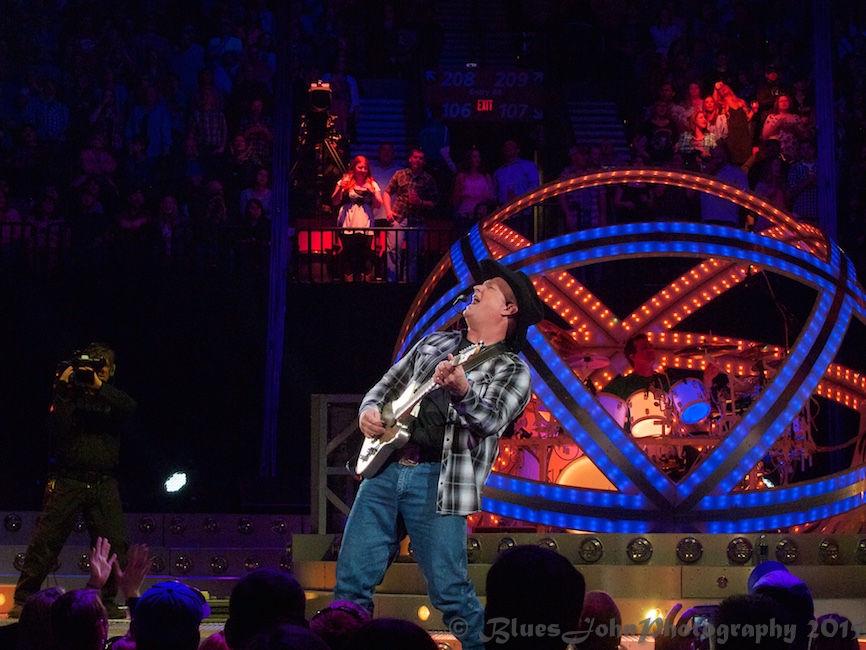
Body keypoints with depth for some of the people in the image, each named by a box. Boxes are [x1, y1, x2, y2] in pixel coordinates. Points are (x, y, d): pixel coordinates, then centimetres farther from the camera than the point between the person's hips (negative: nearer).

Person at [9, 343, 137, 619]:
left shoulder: (113, 398, 14)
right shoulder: (70, 395, 7)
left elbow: (130, 407, -9)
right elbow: (58, 426, -7)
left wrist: (99, 386, -16)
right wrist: (63, 391, -13)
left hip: (104, 483, 2)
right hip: (68, 480, -2)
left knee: (115, 542, -6)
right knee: (46, 540, -7)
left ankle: (106, 600, 6)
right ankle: (23, 599, -1)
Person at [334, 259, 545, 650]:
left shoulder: (512, 370, 3)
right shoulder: (435, 343, 20)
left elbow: (490, 421, -16)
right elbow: (386, 387, 26)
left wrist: (462, 390, -37)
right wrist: (369, 411, 3)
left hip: (438, 481, -5)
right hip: (385, 467, 5)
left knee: (450, 591, -8)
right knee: (352, 579, 2)